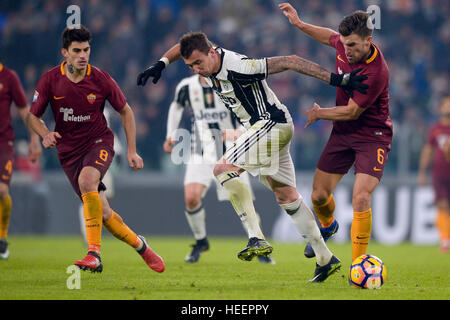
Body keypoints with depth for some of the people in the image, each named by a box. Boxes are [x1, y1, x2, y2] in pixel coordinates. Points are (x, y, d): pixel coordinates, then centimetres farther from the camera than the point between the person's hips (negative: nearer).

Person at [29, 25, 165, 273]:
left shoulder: (100, 79, -9)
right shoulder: (50, 81, -8)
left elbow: (125, 111, 5)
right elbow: (33, 115, 3)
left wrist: (131, 150, 1)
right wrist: (46, 134, -19)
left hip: (99, 141, -2)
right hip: (68, 150, 2)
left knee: (87, 178, -35)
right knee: (103, 213, -3)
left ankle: (94, 253, -35)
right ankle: (139, 245, 24)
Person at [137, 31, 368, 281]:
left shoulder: (238, 68, -26)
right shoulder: (209, 60, 0)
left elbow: (288, 62, -23)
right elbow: (182, 47, 24)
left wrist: (336, 79, -24)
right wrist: (160, 64, 8)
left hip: (272, 125, -10)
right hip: (267, 129, 10)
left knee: (223, 169, -20)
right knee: (286, 195, 11)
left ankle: (257, 239, -24)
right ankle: (325, 258, 16)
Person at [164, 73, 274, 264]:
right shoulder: (186, 87, -2)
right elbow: (176, 107, 21)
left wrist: (236, 133, -23)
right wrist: (171, 136, 13)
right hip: (200, 155, 1)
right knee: (191, 197, -20)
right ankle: (200, 241, 5)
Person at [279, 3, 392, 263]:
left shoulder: (376, 73, -30)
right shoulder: (345, 44, -9)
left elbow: (351, 112, -20)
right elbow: (329, 37, 19)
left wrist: (319, 114, -5)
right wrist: (299, 24, 18)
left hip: (372, 136, -7)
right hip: (342, 133, 7)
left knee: (361, 199, -22)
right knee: (319, 196, 7)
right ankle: (328, 226, 44)